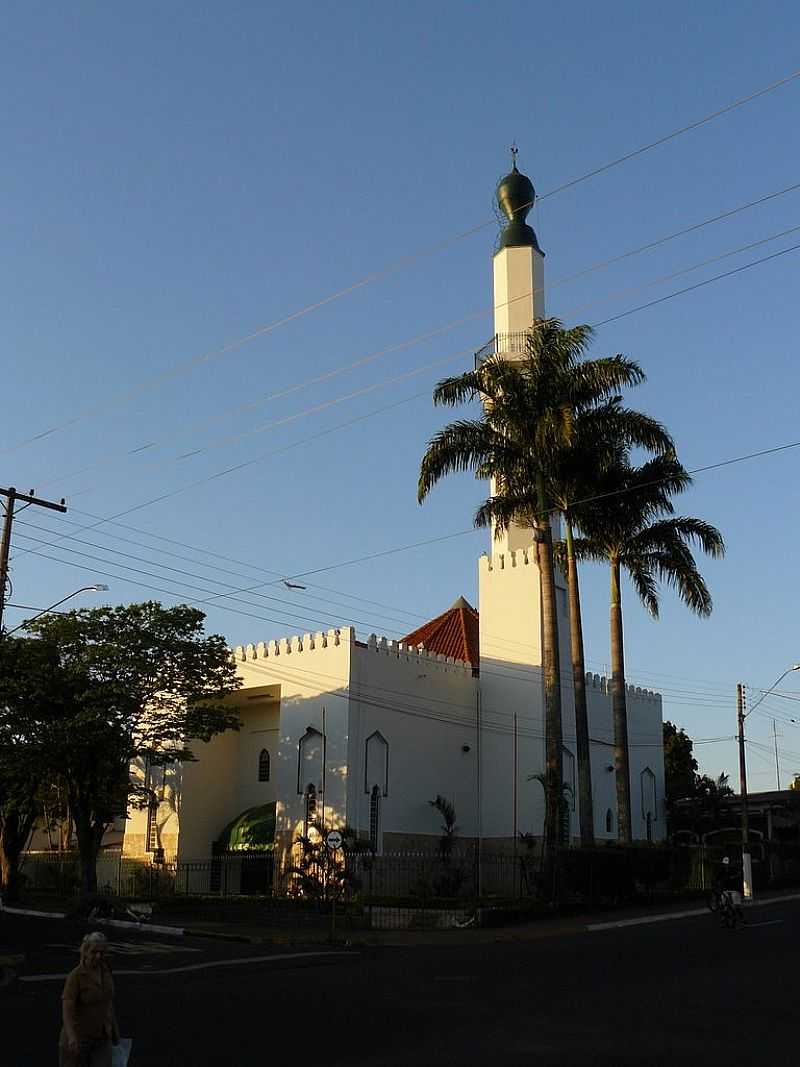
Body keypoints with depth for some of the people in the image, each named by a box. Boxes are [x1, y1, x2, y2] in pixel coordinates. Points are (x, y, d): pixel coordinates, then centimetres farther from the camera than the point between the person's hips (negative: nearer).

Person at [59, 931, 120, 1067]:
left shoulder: (104, 970, 0)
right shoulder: (75, 976, -20)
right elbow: (66, 1009, -27)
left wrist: (115, 1028, 16)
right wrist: (71, 1037, -41)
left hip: (101, 1038, 5)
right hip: (78, 1035, -5)